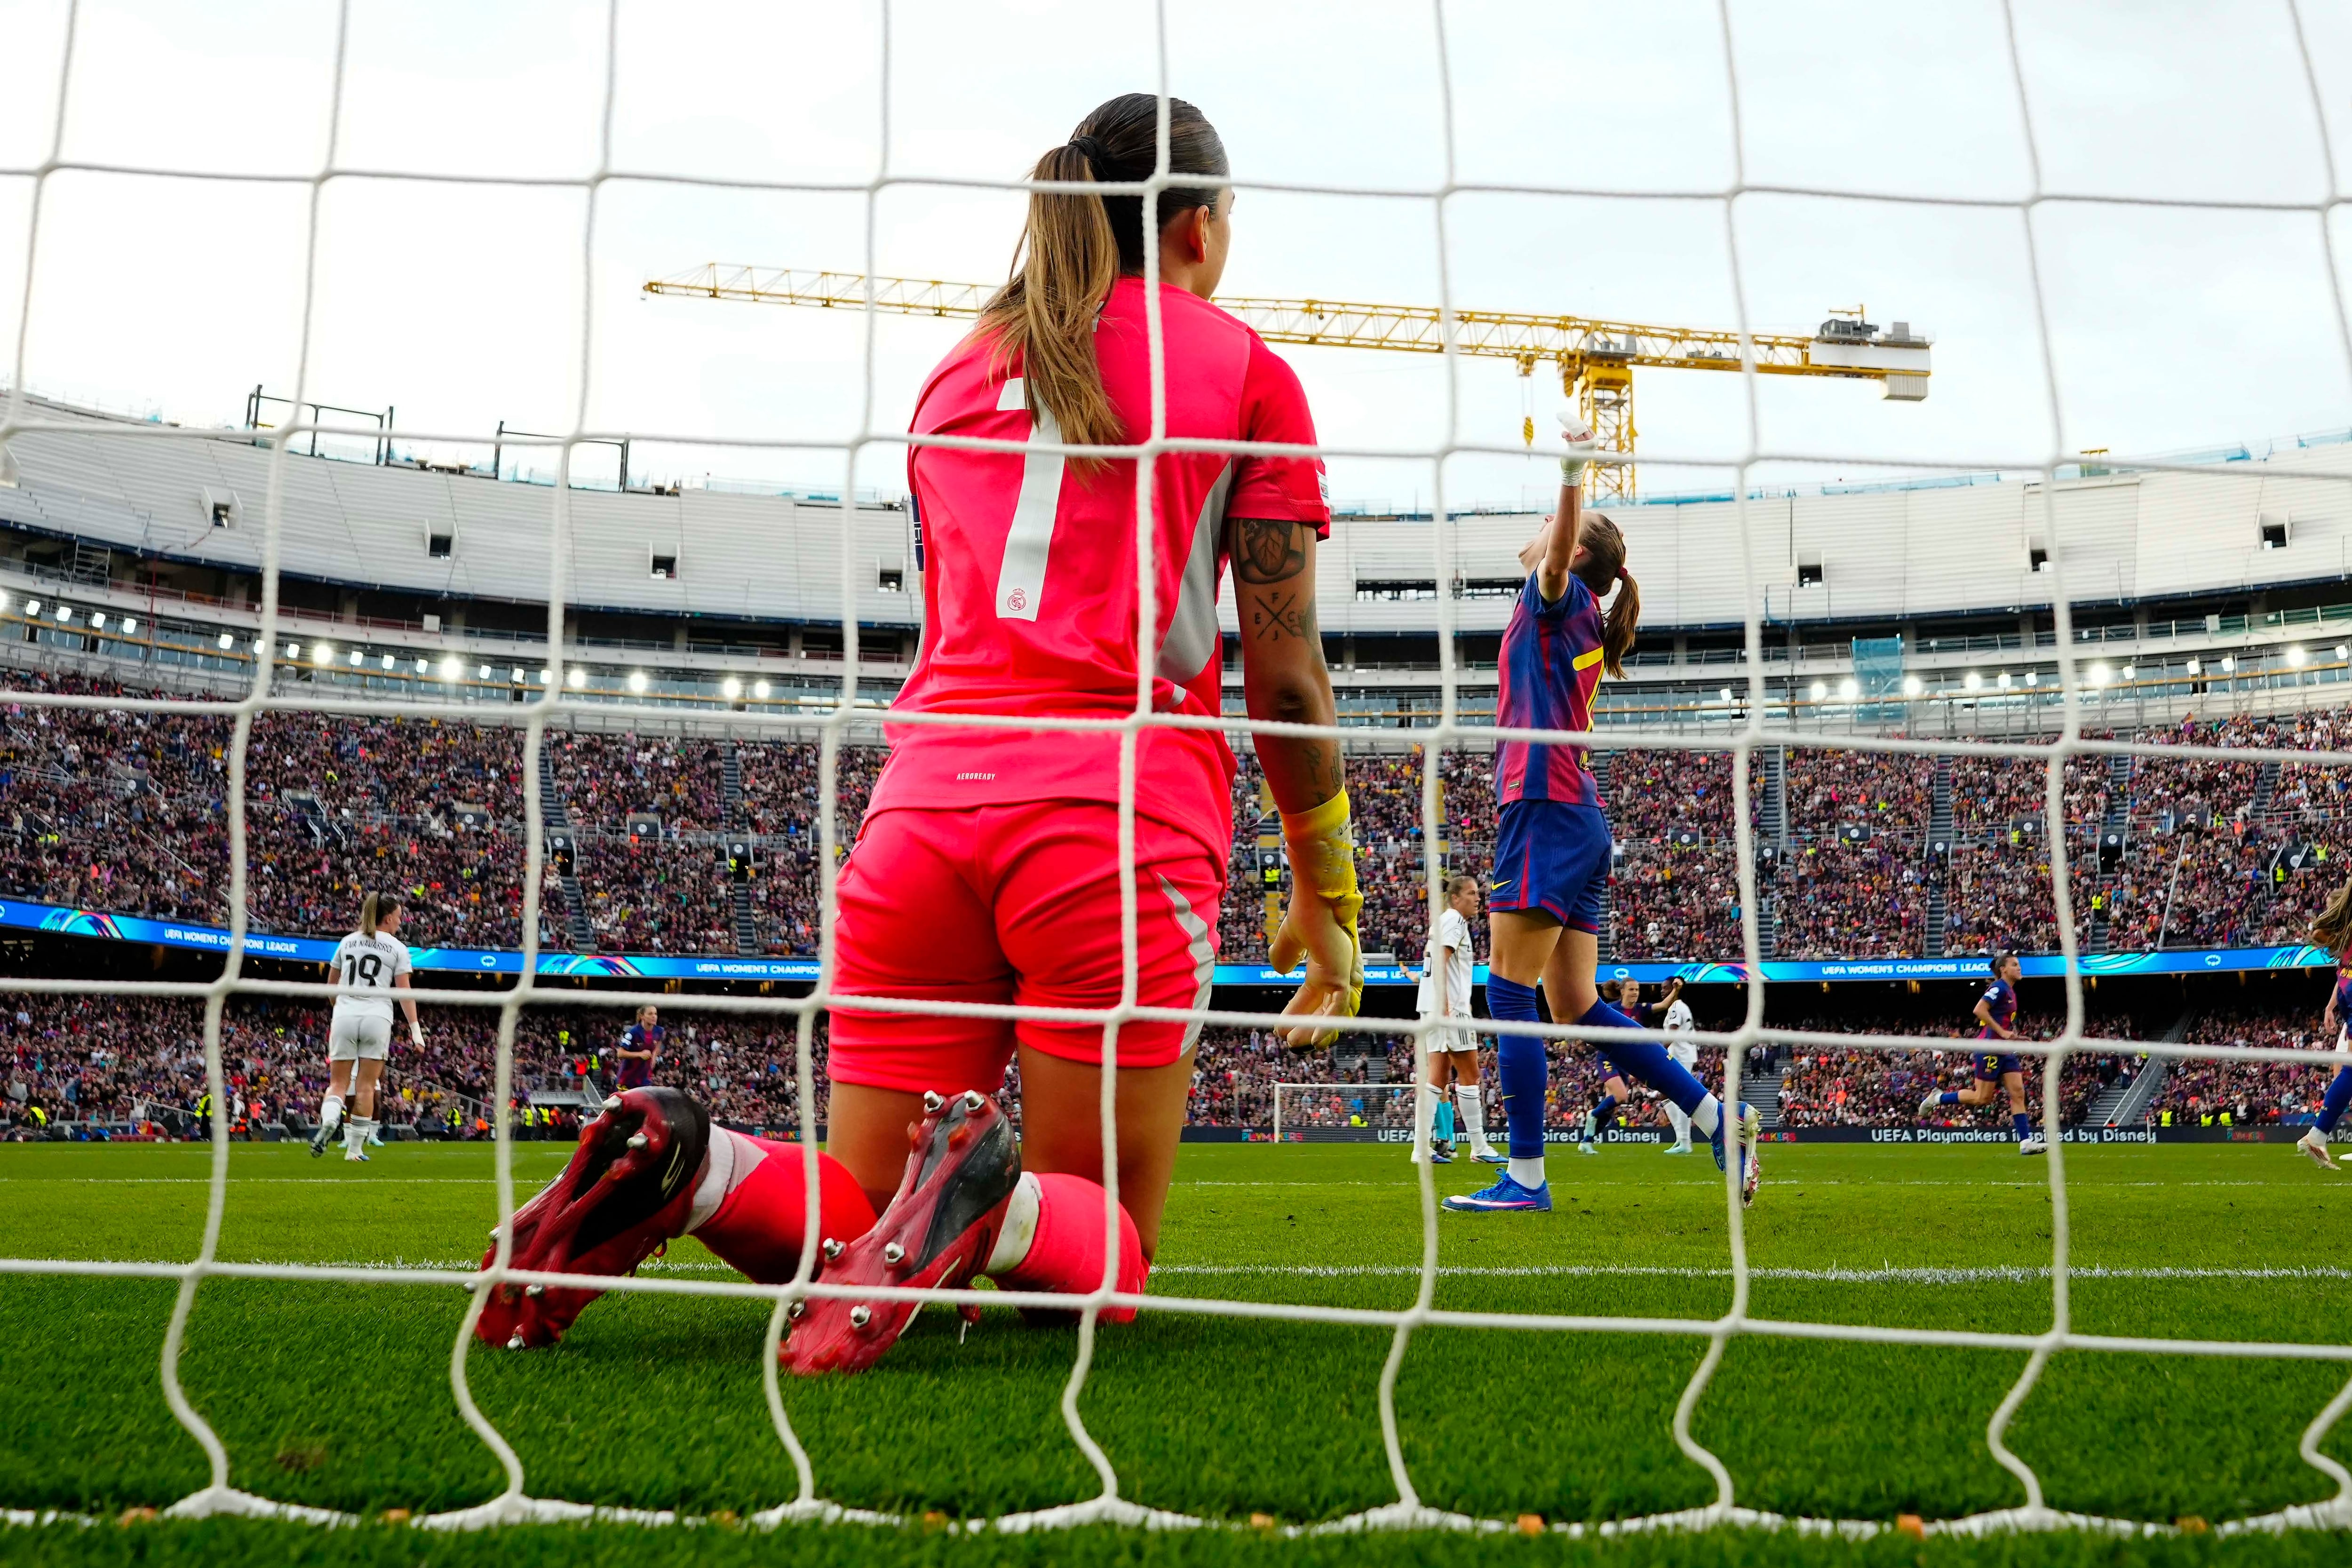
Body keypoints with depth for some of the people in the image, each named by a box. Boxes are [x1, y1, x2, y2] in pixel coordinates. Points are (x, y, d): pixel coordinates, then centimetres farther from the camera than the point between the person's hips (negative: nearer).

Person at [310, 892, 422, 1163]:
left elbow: (332, 985, 20)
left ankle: (328, 1121, -26)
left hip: (344, 1017, 2)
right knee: (366, 1086, 3)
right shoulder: (398, 948, 2)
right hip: (377, 1018, -2)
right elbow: (404, 993, -2)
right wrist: (415, 1028, 1)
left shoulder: (347, 942, 12)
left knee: (338, 1082, 6)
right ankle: (355, 1148, 3)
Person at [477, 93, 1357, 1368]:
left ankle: (685, 1165, -19)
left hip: (920, 808, 4)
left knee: (855, 1222, 12)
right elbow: (1284, 674, 4)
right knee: (1104, 1251, 7)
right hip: (1120, 822, -4)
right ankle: (992, 1201, -27)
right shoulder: (1242, 368, 9)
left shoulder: (958, 371, 23)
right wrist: (1327, 896, 12)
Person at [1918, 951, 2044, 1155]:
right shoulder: (1999, 988, -12)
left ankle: (2026, 1142, -2)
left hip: (2005, 1051, 9)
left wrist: (2013, 1035, 14)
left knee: (2018, 1093, 0)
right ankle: (1938, 1098, 11)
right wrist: (2003, 1032, -20)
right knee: (1983, 1097, -5)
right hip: (1990, 1048, -9)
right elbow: (1979, 1010, -23)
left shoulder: (2010, 991, 17)